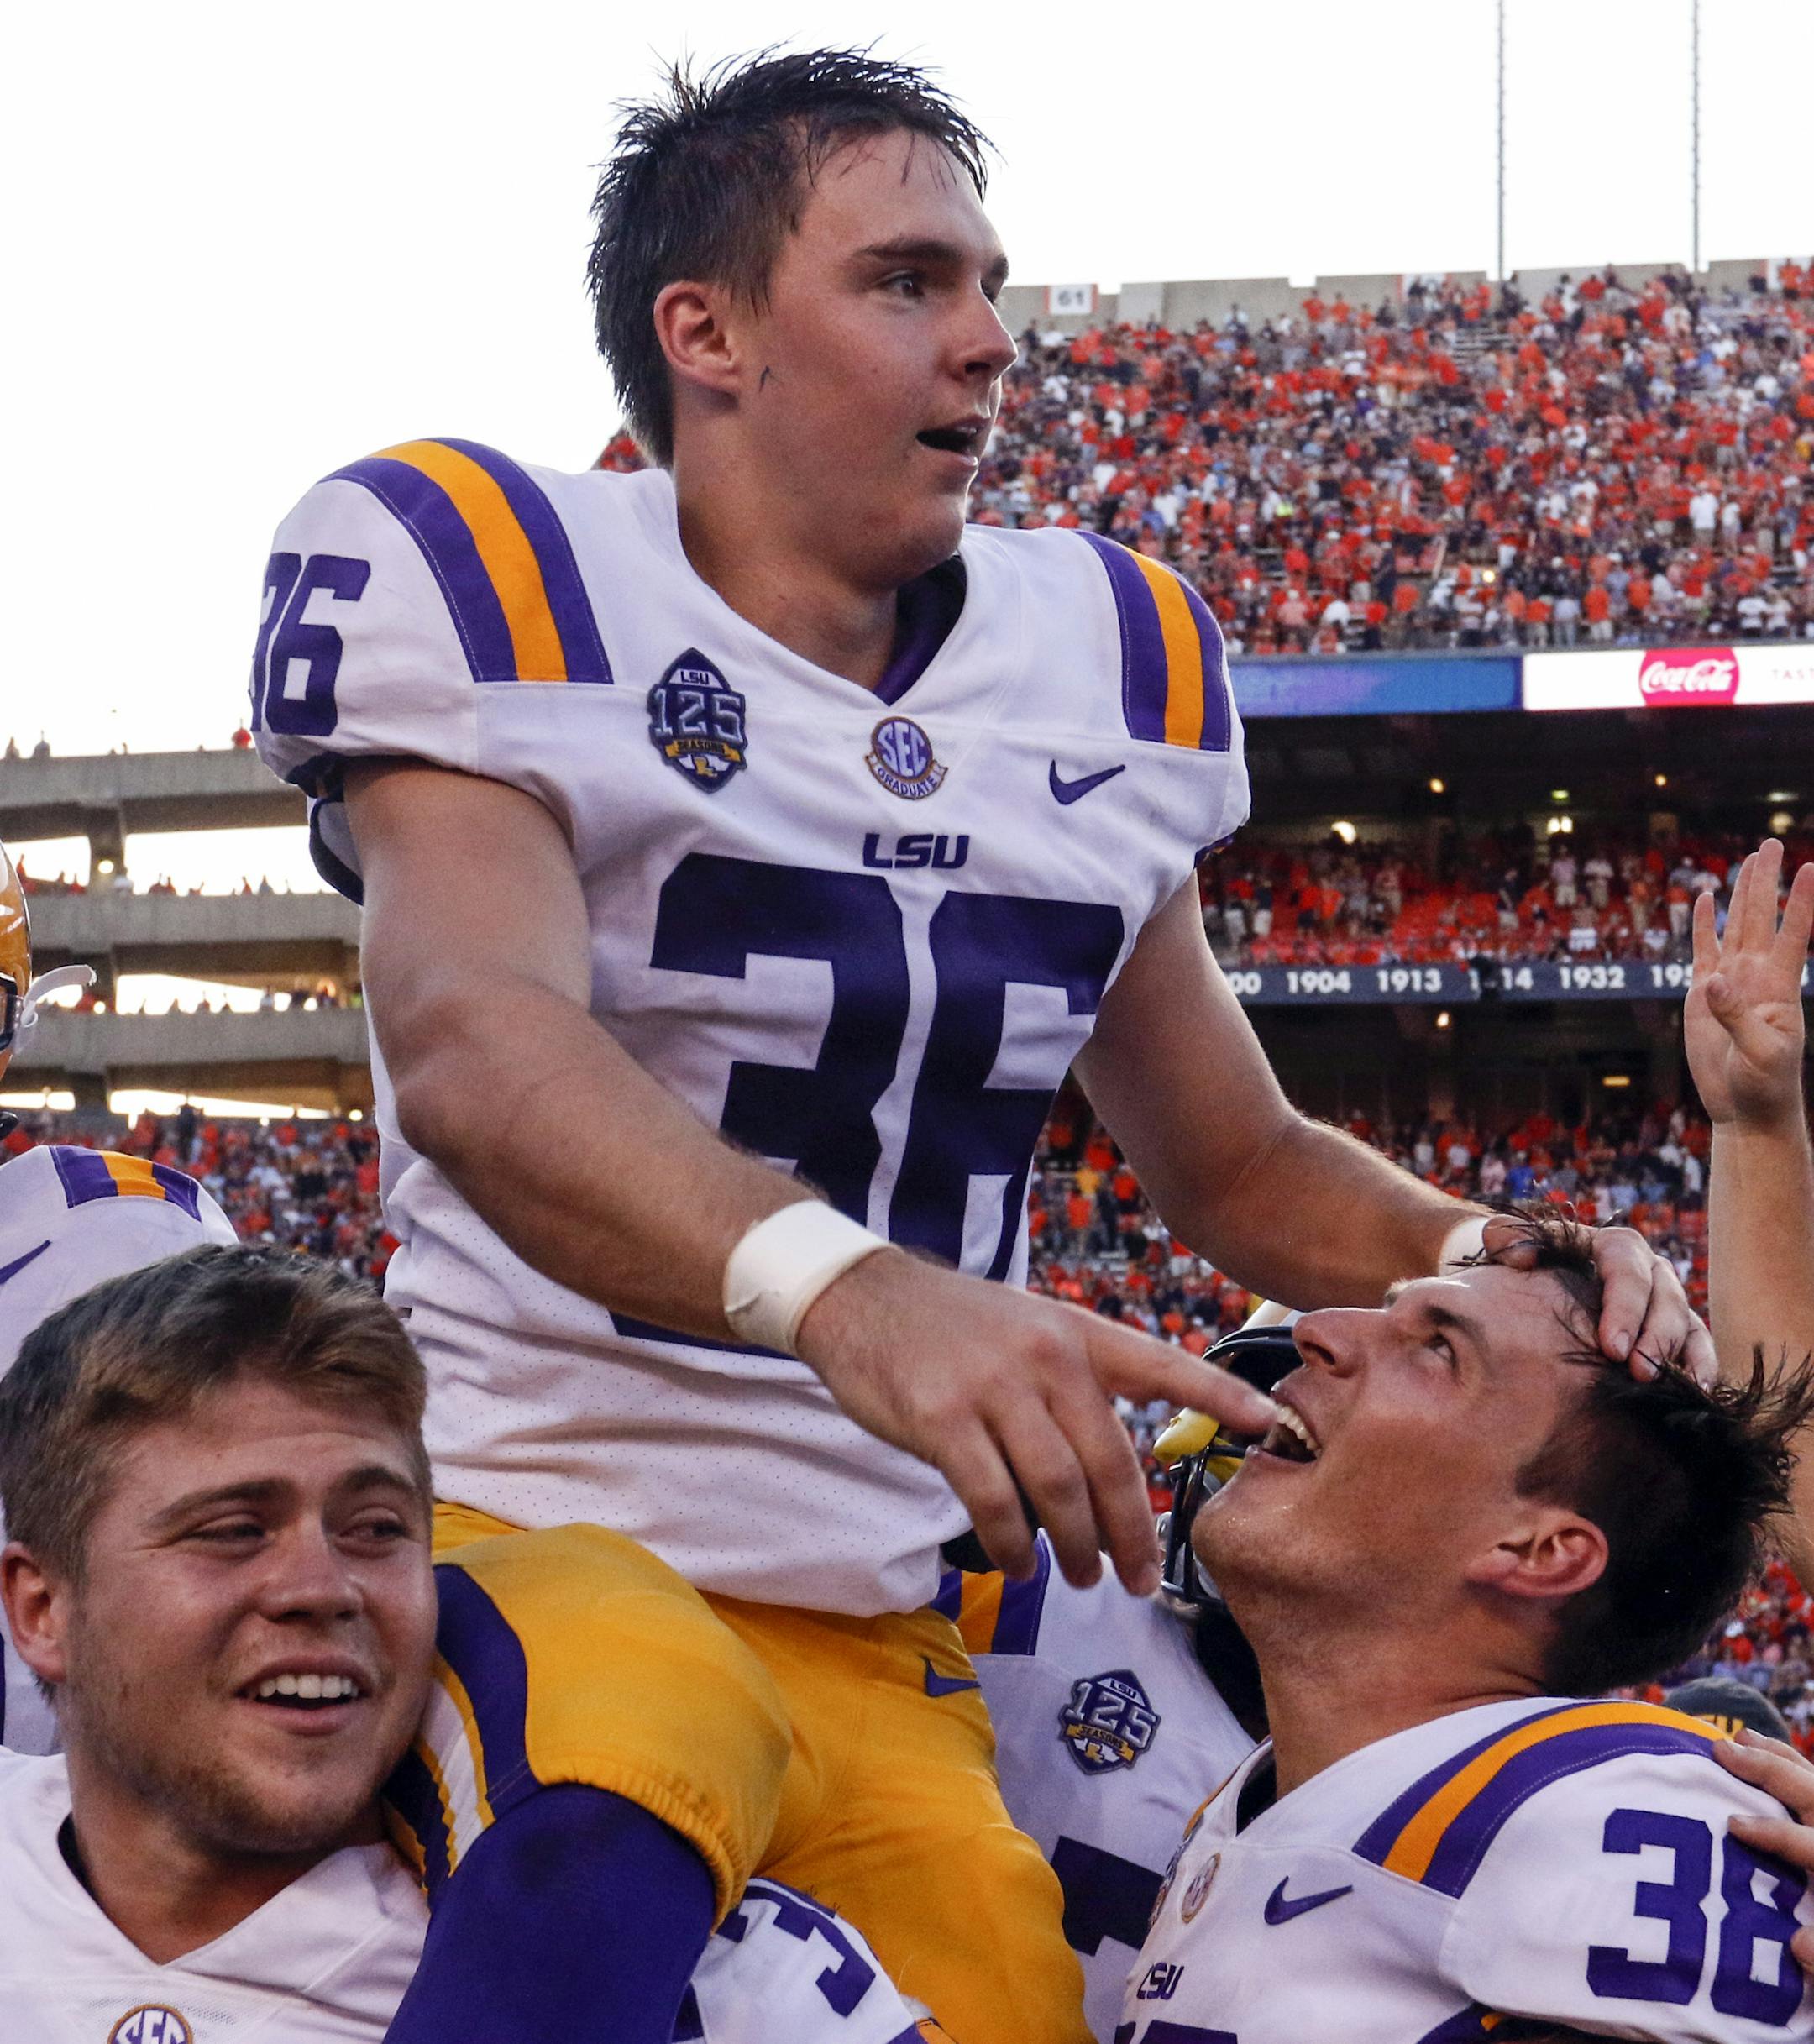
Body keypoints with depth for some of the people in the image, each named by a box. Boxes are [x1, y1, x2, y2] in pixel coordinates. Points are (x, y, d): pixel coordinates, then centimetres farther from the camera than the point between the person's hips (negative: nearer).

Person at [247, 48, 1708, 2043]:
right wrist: (836, 1284, -44)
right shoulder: (488, 582, -6)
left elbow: (1239, 1164, 24)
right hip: (531, 1526, -6)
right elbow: (474, 1049, -25)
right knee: (636, 1757, -36)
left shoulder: (1106, 658, 13)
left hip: (889, 1649, 6)